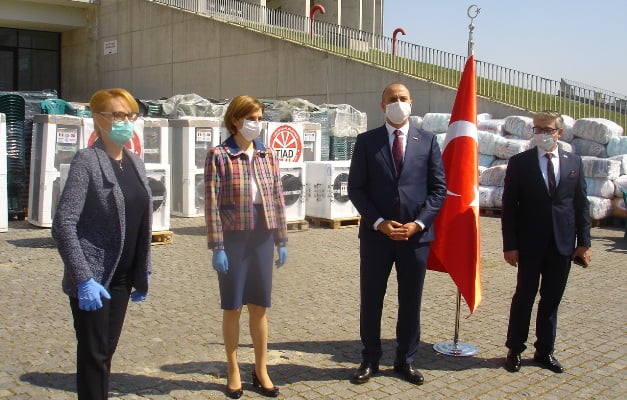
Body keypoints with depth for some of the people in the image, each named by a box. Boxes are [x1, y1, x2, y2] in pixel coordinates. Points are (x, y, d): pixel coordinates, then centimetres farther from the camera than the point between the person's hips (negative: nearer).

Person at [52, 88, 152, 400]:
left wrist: (143, 273, 13)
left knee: (107, 350, 15)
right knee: (94, 356, 3)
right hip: (93, 279, -6)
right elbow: (63, 224, -18)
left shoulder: (134, 163, 9)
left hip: (122, 278, 6)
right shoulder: (87, 160, -12)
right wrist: (83, 279, -23)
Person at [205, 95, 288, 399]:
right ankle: (233, 371, 23)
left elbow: (277, 199, 9)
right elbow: (212, 204, -9)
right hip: (234, 238, -4)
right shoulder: (219, 155, -7)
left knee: (259, 306, 11)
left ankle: (261, 370, 24)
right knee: (232, 307, 7)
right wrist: (217, 247, -13)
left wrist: (281, 240, 7)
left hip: (262, 238, 4)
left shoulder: (267, 155, 7)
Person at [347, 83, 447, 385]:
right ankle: (370, 360, 22)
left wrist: (418, 224, -9)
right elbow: (356, 188, -1)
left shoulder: (427, 141, 5)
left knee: (411, 302, 10)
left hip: (416, 234, 1)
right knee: (371, 300, 8)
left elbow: (438, 188, 2)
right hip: (376, 235, -1)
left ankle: (406, 361, 25)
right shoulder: (366, 141, 2)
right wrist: (380, 223, -11)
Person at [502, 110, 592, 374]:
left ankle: (545, 351, 23)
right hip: (530, 244, -2)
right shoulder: (519, 163, -3)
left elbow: (582, 204, 7)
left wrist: (584, 242, 2)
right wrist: (510, 245, -9)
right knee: (524, 297, 5)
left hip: (562, 244, 3)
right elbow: (509, 206, -4)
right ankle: (515, 350, 17)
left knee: (551, 300, 11)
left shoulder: (574, 162, 6)